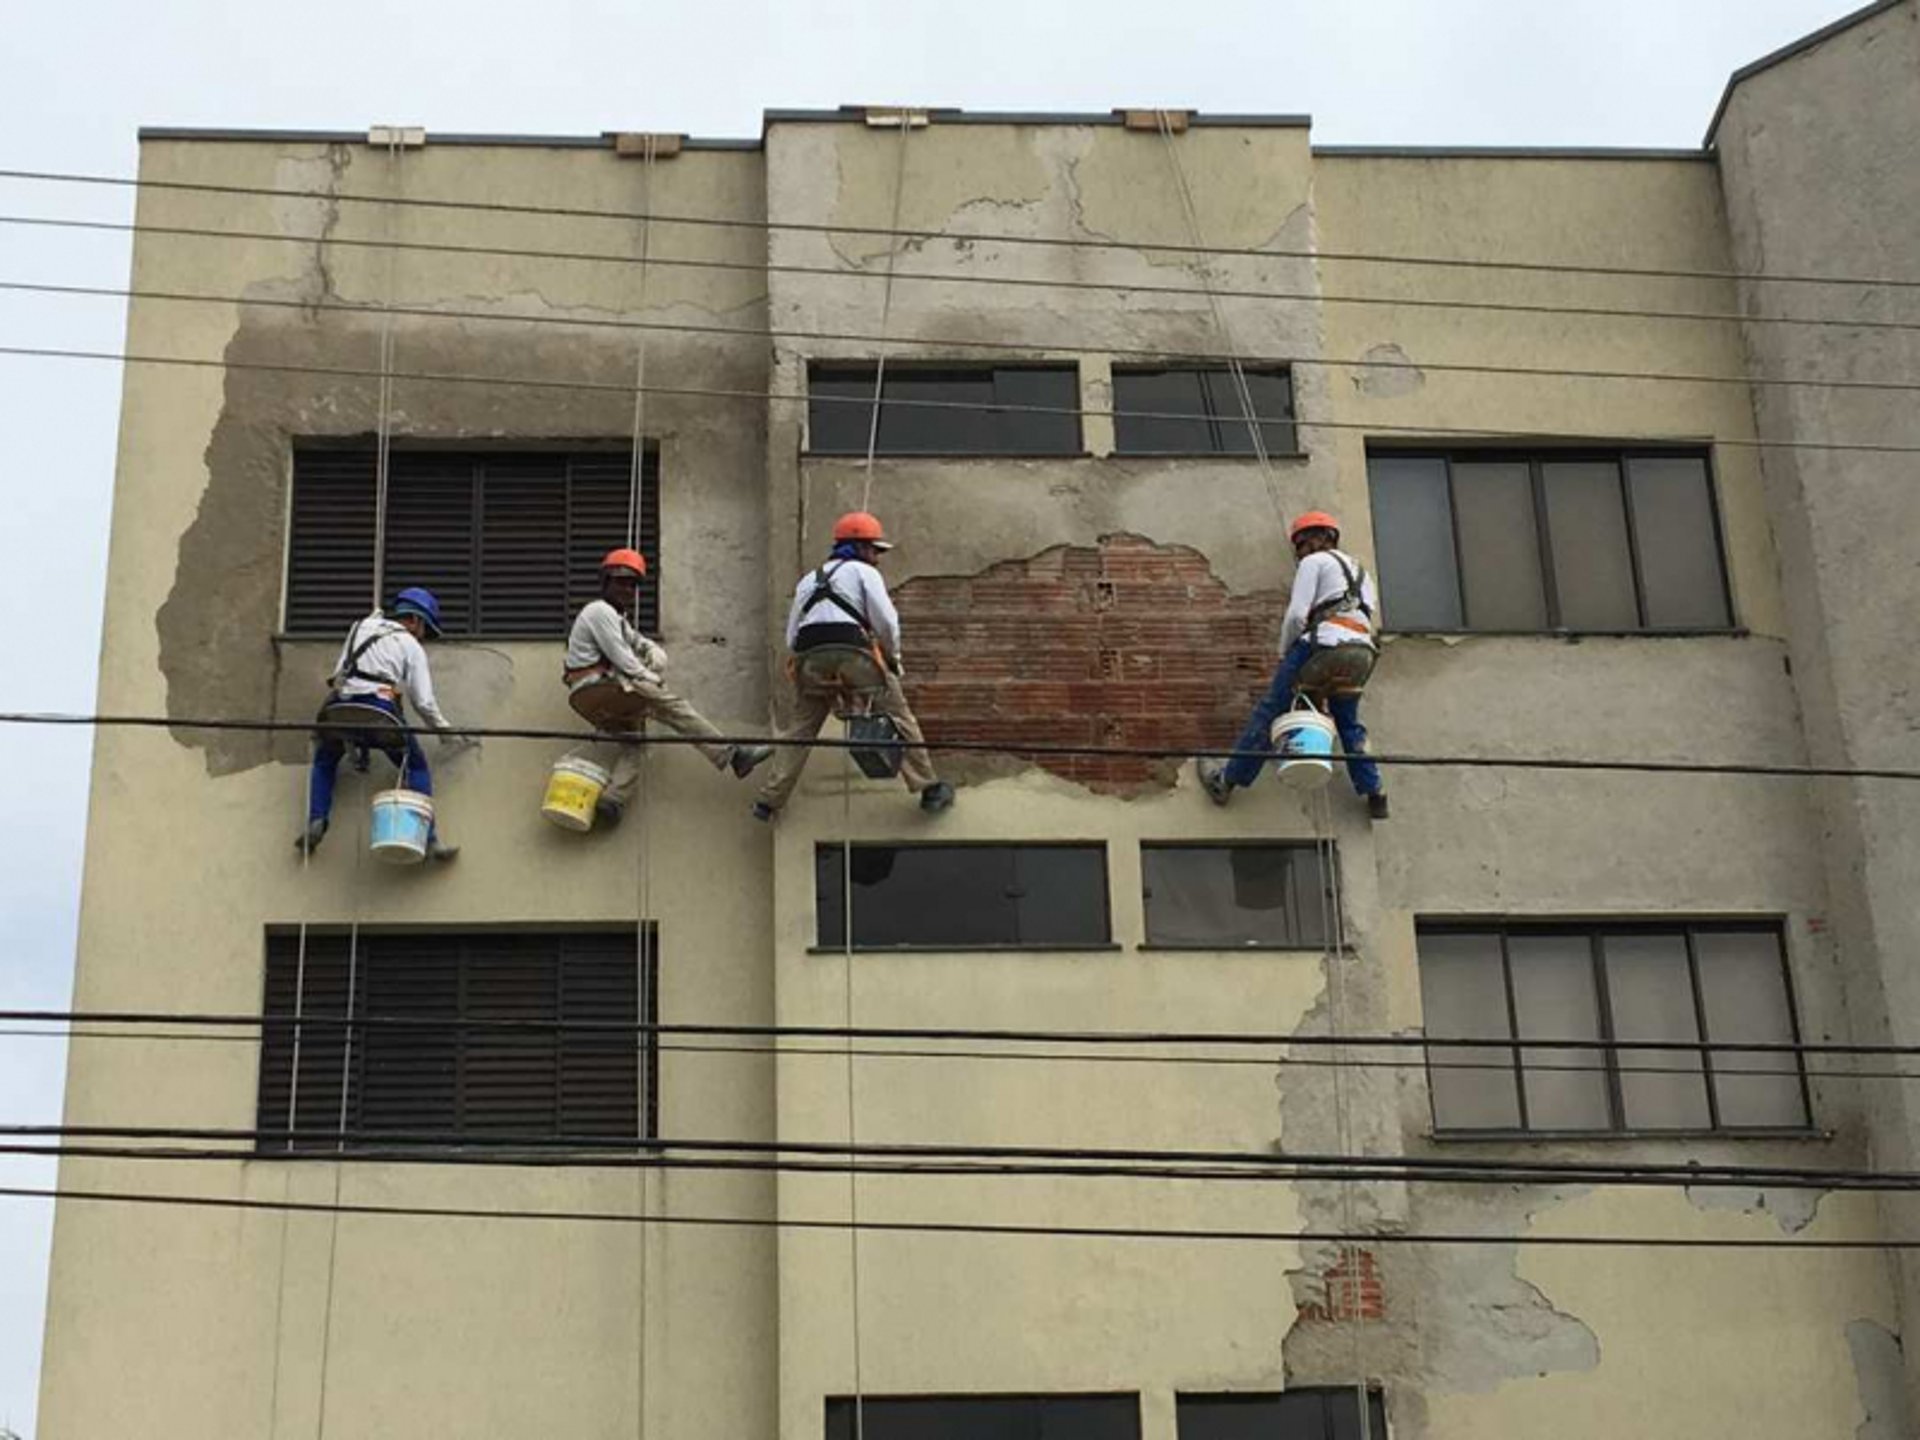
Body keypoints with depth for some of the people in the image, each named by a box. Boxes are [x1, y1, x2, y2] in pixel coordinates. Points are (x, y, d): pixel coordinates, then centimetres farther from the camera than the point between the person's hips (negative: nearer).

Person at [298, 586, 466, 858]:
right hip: (380, 710, -3)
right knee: (417, 767, 16)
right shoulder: (412, 646, 14)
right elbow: (424, 702, 7)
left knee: (324, 763, 28)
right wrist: (446, 731, 19)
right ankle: (428, 837, 0)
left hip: (340, 707, 3)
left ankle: (315, 823, 5)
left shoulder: (361, 627, 26)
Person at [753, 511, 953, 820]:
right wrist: (893, 658, 15)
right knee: (900, 721, 6)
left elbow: (792, 637, 22)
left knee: (799, 731, 15)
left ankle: (769, 801, 8)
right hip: (855, 655, -5)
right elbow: (887, 621, 1)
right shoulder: (863, 572, 13)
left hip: (810, 658, 5)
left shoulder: (808, 579, 29)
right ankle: (930, 789, 7)